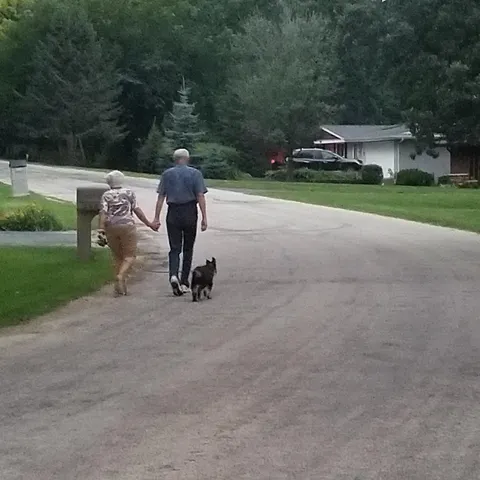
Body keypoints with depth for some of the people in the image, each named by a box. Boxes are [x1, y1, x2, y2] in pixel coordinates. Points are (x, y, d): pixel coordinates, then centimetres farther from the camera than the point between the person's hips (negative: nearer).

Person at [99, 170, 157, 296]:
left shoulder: (106, 195, 7)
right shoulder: (129, 193, 5)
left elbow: (103, 212, -5)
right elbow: (137, 210, 0)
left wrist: (101, 229, -11)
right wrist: (149, 223, 5)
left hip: (111, 227, 2)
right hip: (127, 226, -2)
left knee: (117, 257, 13)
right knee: (130, 256, 3)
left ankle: (120, 287, 10)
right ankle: (120, 276, -23)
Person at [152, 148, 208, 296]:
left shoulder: (167, 174, 4)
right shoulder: (195, 173, -1)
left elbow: (160, 197, 1)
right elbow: (200, 196, -7)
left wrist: (156, 218, 2)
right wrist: (204, 217, -7)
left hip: (173, 213, 1)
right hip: (190, 213, -1)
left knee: (174, 248, 3)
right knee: (188, 249, 11)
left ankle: (173, 275, -22)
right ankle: (184, 282, 13)